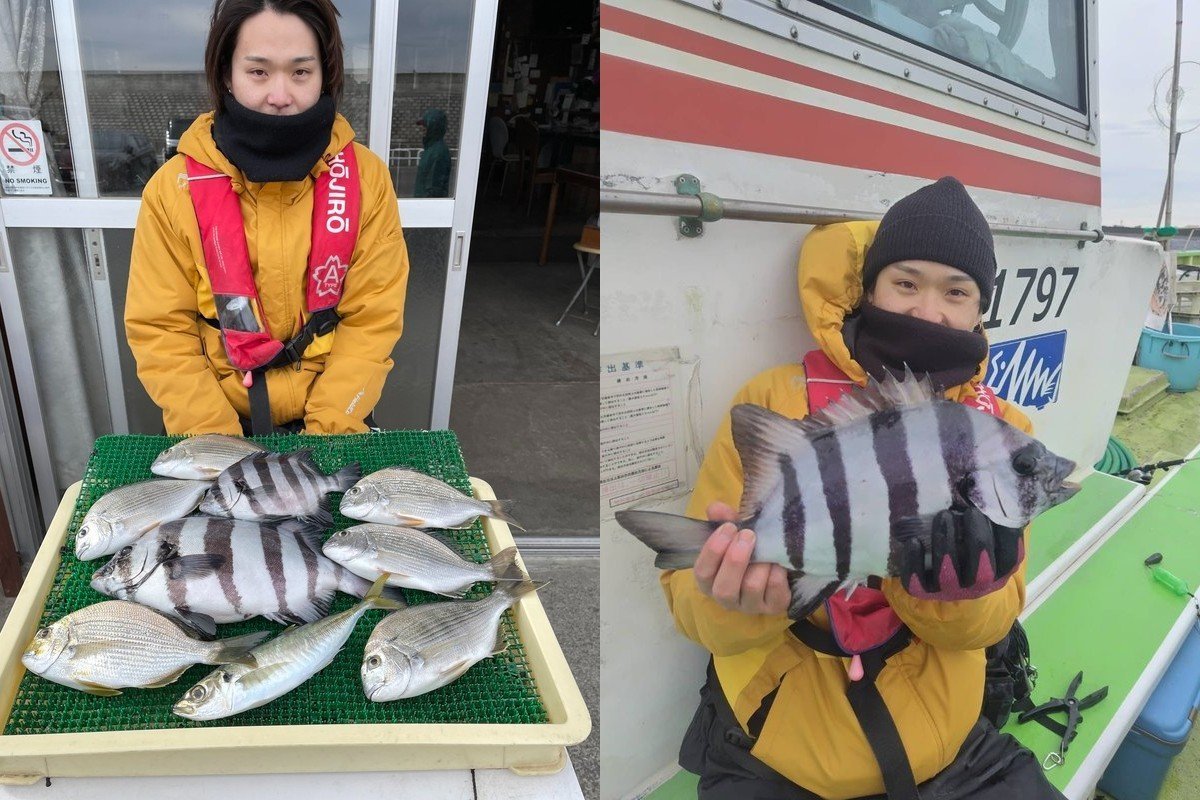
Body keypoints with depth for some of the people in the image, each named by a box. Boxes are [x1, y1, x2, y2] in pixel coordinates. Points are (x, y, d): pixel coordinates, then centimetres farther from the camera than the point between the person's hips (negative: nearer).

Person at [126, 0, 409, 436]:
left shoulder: (366, 176, -5)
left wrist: (327, 433, -13)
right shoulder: (173, 188, -6)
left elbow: (372, 320, -6)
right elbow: (161, 330, -3)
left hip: (332, 422, 0)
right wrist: (216, 441, -12)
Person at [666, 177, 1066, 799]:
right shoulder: (775, 399, -12)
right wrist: (740, 594, -33)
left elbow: (985, 623, -5)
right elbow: (691, 600, -12)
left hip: (946, 749, 3)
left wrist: (957, 584, -26)